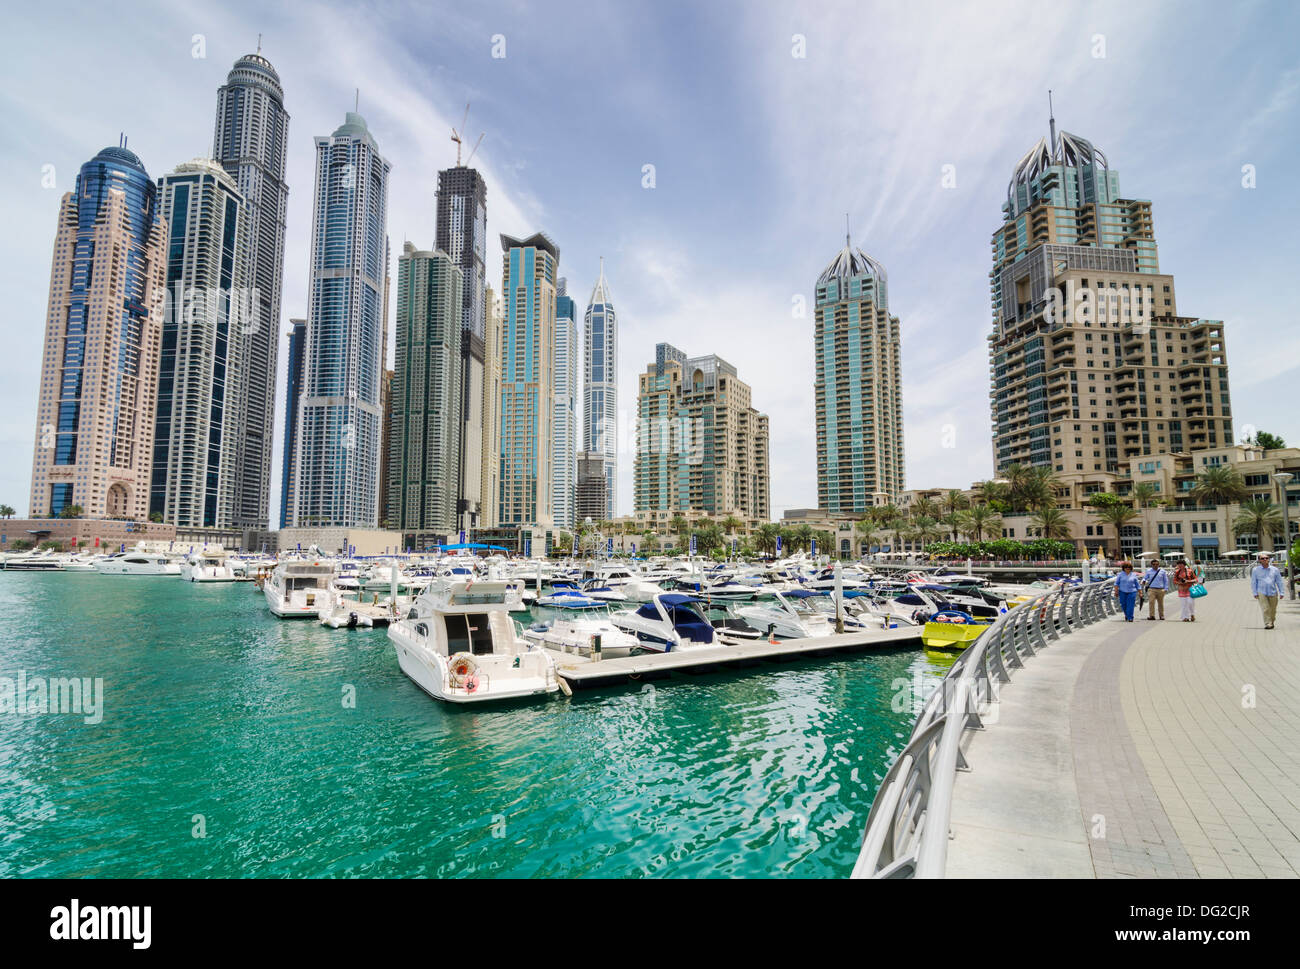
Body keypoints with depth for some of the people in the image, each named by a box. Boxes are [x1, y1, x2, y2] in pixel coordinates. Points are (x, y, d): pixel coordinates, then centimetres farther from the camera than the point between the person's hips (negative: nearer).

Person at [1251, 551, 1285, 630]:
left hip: (1273, 593, 2)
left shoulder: (1275, 569, 8)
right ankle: (1267, 624, -13)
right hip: (1261, 593, -2)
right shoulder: (1255, 570, 5)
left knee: (1273, 610, 8)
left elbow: (1279, 582, 11)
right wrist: (1255, 593, 0)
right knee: (1265, 609, -12)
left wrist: (1281, 593, 5)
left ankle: (1272, 622, 26)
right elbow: (1253, 583, 7)